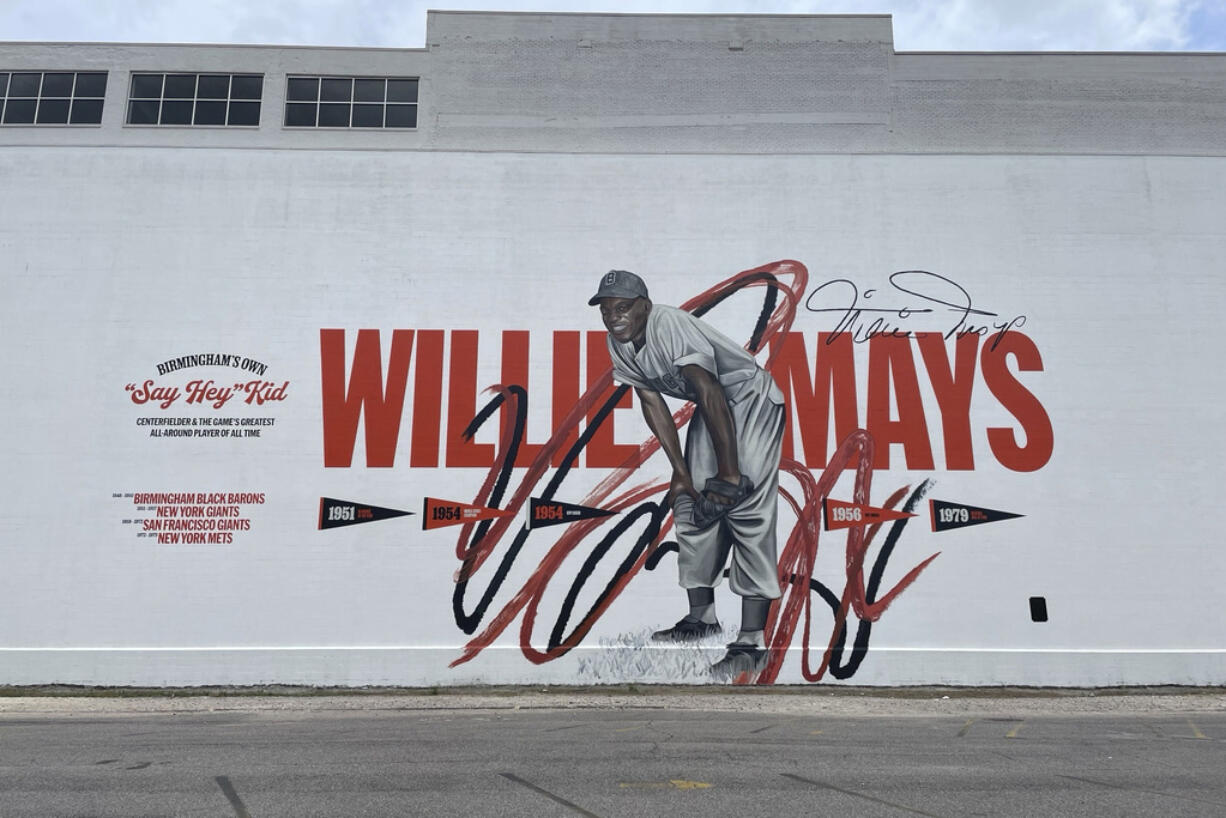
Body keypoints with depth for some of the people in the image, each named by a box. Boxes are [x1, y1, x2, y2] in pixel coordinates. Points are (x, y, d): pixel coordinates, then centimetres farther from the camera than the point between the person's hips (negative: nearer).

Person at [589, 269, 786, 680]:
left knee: (747, 510, -17)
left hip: (751, 399, -9)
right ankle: (702, 616, 23)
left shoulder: (669, 325, -29)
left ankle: (752, 642, -15)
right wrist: (680, 472, -1)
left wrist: (729, 473, -32)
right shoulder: (618, 343, -3)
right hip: (711, 408, 9)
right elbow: (652, 404, 1)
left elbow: (710, 393, -32)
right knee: (691, 507, 9)